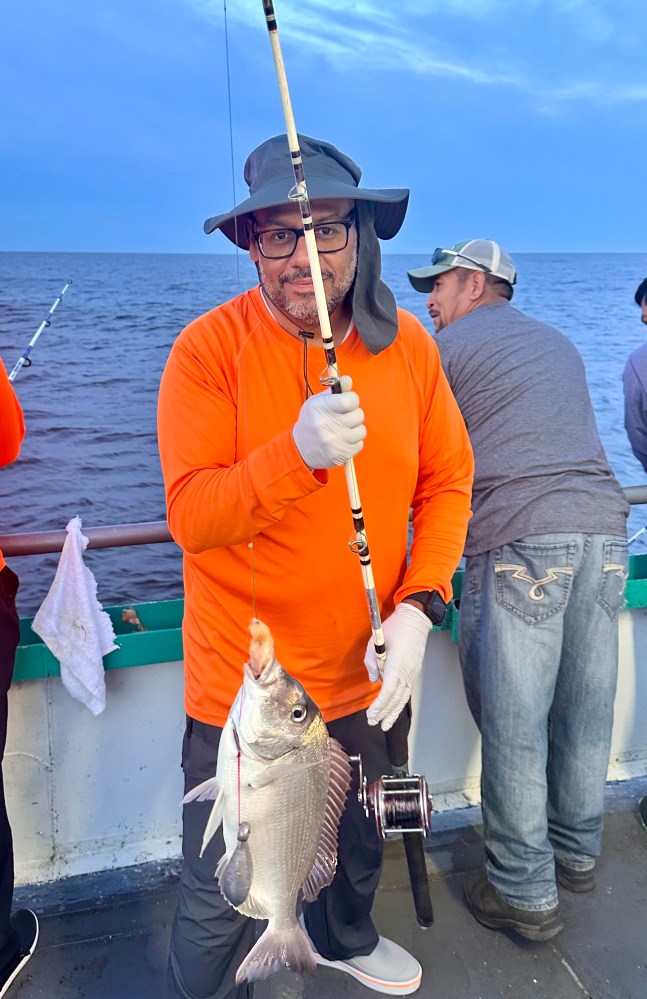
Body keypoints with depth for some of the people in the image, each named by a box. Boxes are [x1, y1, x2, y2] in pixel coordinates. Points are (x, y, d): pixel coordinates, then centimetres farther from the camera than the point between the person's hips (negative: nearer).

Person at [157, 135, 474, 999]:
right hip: (243, 686, -4)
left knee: (361, 846, 29)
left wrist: (418, 606, -14)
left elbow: (447, 483, -1)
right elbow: (190, 515, -20)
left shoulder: (407, 345, -4)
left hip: (362, 670, 4)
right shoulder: (210, 348, -15)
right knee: (222, 902, 11)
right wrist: (297, 452, -37)